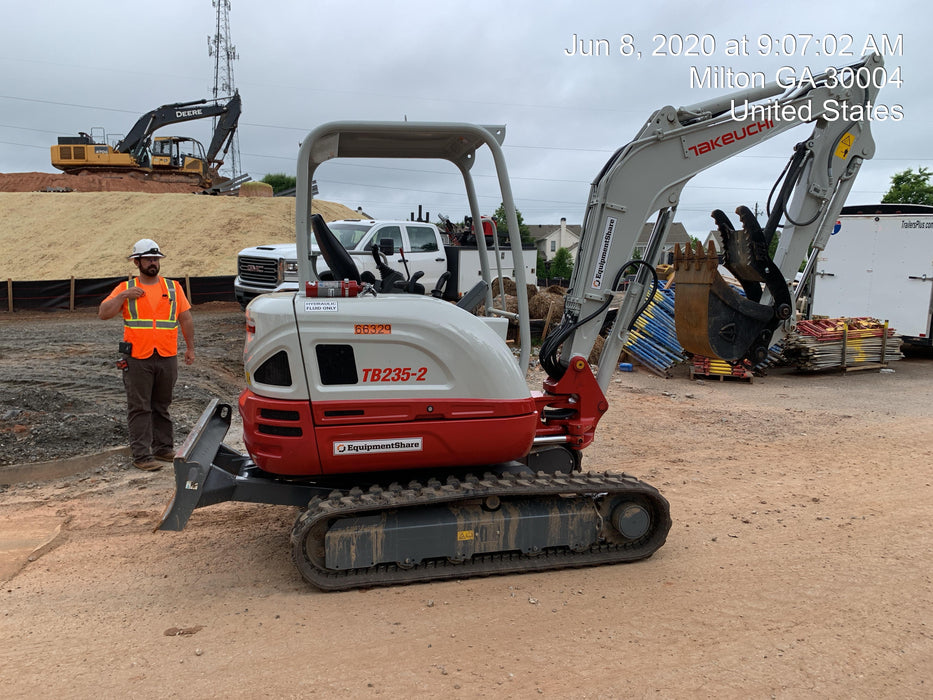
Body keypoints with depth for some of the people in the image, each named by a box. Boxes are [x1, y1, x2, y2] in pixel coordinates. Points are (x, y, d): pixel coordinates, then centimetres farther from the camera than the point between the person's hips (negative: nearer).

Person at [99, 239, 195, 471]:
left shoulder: (173, 287, 10)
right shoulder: (126, 288, 4)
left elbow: (186, 318, 12)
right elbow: (103, 313, -4)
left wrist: (190, 348, 11)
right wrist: (123, 296, -16)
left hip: (167, 357, 3)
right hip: (138, 358, -2)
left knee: (162, 406, 14)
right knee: (139, 408, 0)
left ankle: (164, 448, 24)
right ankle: (142, 456, 3)